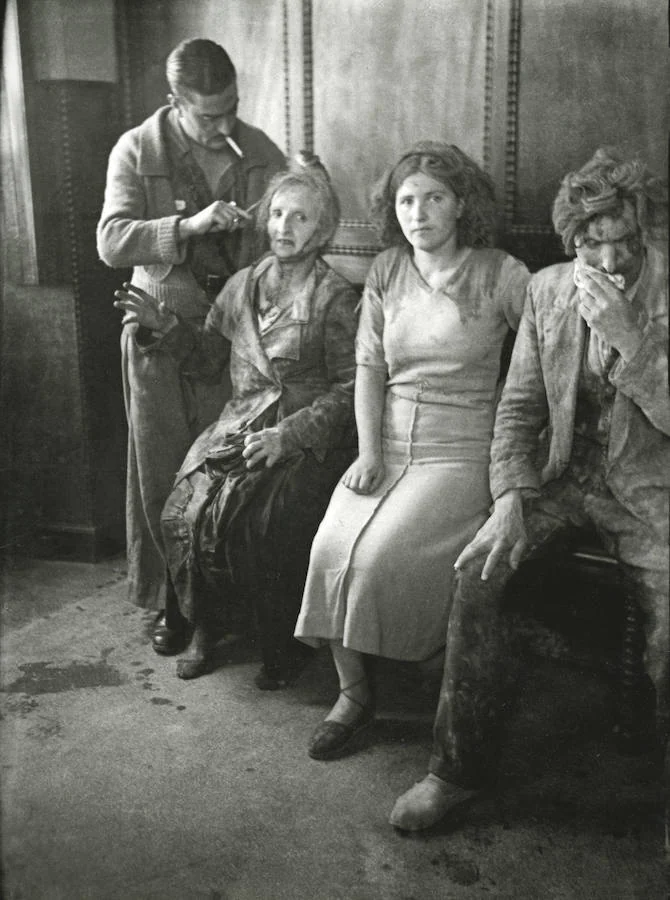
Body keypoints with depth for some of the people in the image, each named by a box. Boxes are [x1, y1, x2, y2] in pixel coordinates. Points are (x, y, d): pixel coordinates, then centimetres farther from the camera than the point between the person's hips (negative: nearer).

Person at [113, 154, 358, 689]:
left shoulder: (335, 296, -3)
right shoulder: (243, 285, 13)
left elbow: (349, 388, -8)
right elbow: (208, 359, 19)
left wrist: (287, 435, -18)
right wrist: (163, 325, 2)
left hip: (306, 438, -4)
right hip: (239, 427, 5)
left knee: (261, 519, -27)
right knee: (188, 508, -18)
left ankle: (282, 645, -3)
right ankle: (205, 630, 3)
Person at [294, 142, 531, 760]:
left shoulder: (501, 275, -3)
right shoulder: (387, 271, 10)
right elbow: (368, 366, 7)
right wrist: (369, 452, -4)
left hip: (461, 450, -4)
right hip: (388, 444, 4)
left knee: (382, 555, -25)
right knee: (332, 546, -18)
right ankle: (354, 691, -2)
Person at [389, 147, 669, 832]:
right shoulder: (547, 289, 3)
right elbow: (518, 408, 5)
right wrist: (510, 498, -9)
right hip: (560, 472, 3)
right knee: (476, 571, -20)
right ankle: (460, 767, -6)